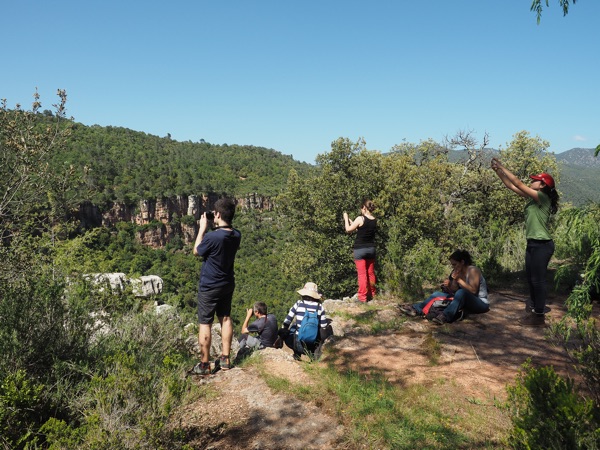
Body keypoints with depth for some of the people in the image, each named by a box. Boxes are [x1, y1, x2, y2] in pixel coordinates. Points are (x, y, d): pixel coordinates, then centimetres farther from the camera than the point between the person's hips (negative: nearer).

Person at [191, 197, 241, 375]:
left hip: (209, 287, -6)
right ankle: (225, 359, 25)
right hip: (228, 284, 6)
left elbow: (196, 251, -8)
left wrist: (203, 228, -5)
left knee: (205, 324, 5)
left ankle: (204, 364, 14)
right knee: (225, 318, 17)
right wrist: (216, 228, 4)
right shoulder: (236, 235, -6)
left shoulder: (212, 237, -27)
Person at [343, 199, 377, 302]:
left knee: (362, 273, -2)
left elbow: (348, 229, -6)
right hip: (371, 249, 6)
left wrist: (346, 218, 8)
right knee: (371, 273, 14)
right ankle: (372, 294, 24)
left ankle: (362, 297, 0)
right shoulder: (375, 221, 3)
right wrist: (351, 221, 21)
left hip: (360, 249, -5)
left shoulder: (360, 219, -14)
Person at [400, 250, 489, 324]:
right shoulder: (458, 271, 5)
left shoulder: (473, 270, -14)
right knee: (438, 294, -5)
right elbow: (454, 291, 6)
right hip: (466, 303, 7)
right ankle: (415, 309, -21)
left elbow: (473, 291, -26)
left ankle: (445, 316, -51)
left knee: (461, 292, -39)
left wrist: (459, 279, -24)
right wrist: (448, 287, -15)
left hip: (481, 303, -7)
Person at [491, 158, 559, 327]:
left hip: (542, 245, -10)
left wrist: (502, 167, -11)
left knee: (538, 280, -3)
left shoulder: (542, 197, -14)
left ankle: (539, 316, 6)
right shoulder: (533, 198, 11)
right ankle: (533, 310, 27)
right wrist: (497, 171, 6)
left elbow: (518, 183, -17)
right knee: (531, 279, 16)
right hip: (533, 244, 10)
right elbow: (511, 186, 12)